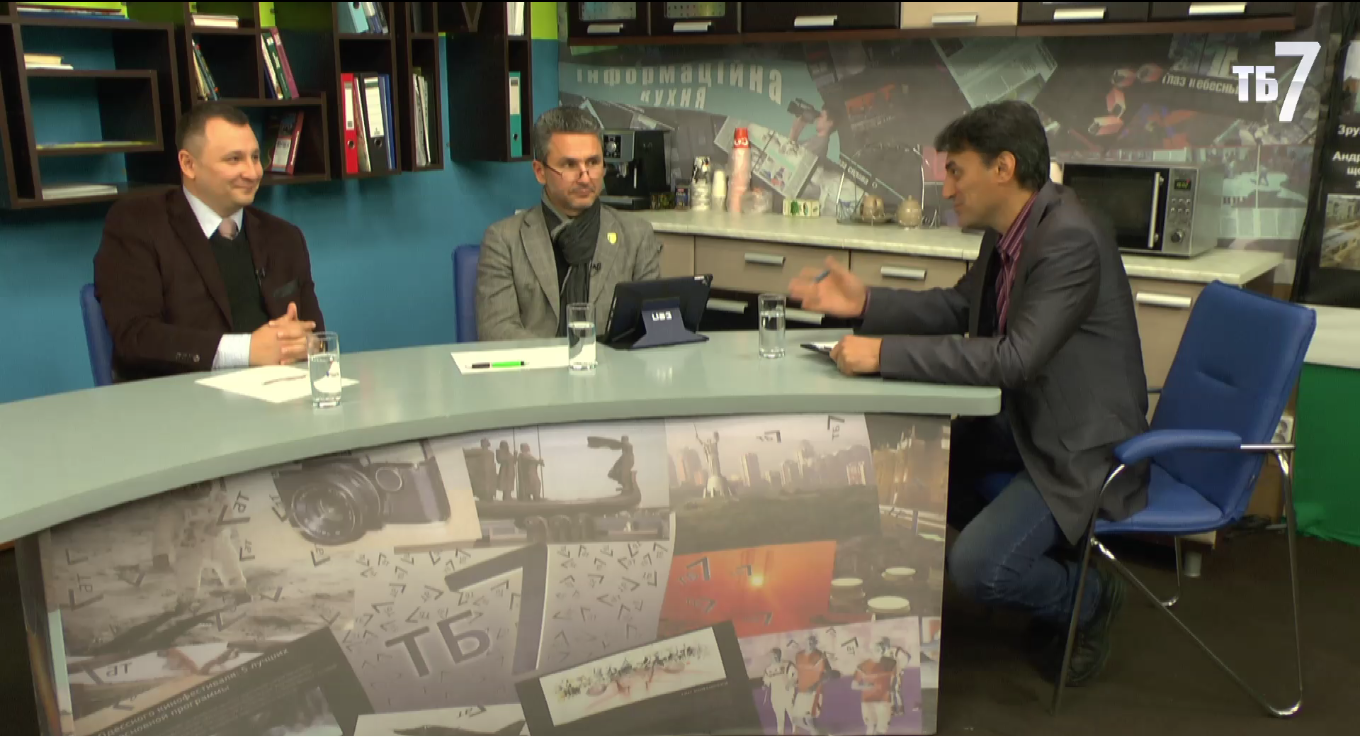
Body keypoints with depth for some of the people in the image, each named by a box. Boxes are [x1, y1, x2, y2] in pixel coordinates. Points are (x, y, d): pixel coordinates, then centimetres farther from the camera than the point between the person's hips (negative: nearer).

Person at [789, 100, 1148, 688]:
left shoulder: (1071, 241, -27)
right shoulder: (1009, 231, 2)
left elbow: (1014, 358, -35)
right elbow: (958, 308, 14)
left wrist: (885, 352, -35)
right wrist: (865, 303, 0)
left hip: (1083, 447, -9)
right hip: (1028, 422, 9)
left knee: (976, 568, -21)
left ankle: (1087, 598, 12)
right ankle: (1030, 553, 21)